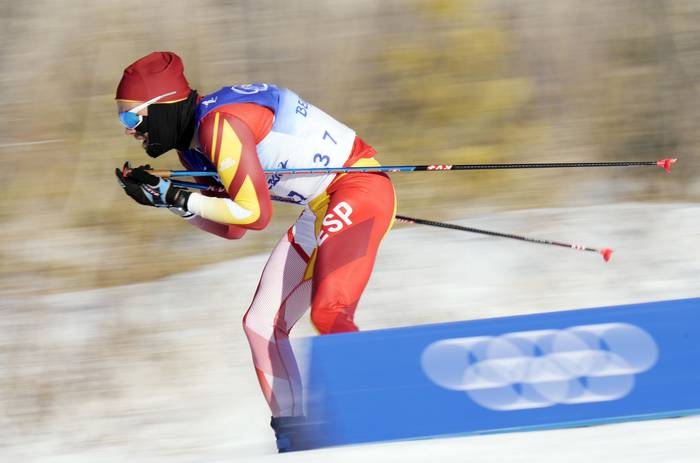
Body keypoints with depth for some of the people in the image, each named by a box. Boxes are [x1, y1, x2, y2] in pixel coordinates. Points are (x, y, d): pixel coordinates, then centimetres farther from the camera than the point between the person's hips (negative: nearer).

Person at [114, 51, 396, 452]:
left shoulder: (219, 123, -22)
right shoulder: (191, 146, 8)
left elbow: (254, 214, -24)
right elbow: (232, 227, 12)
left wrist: (180, 198, -17)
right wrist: (163, 196, 3)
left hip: (359, 189, -10)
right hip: (321, 209, 10)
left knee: (329, 315, -26)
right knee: (262, 325, 5)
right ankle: (297, 440, 10)